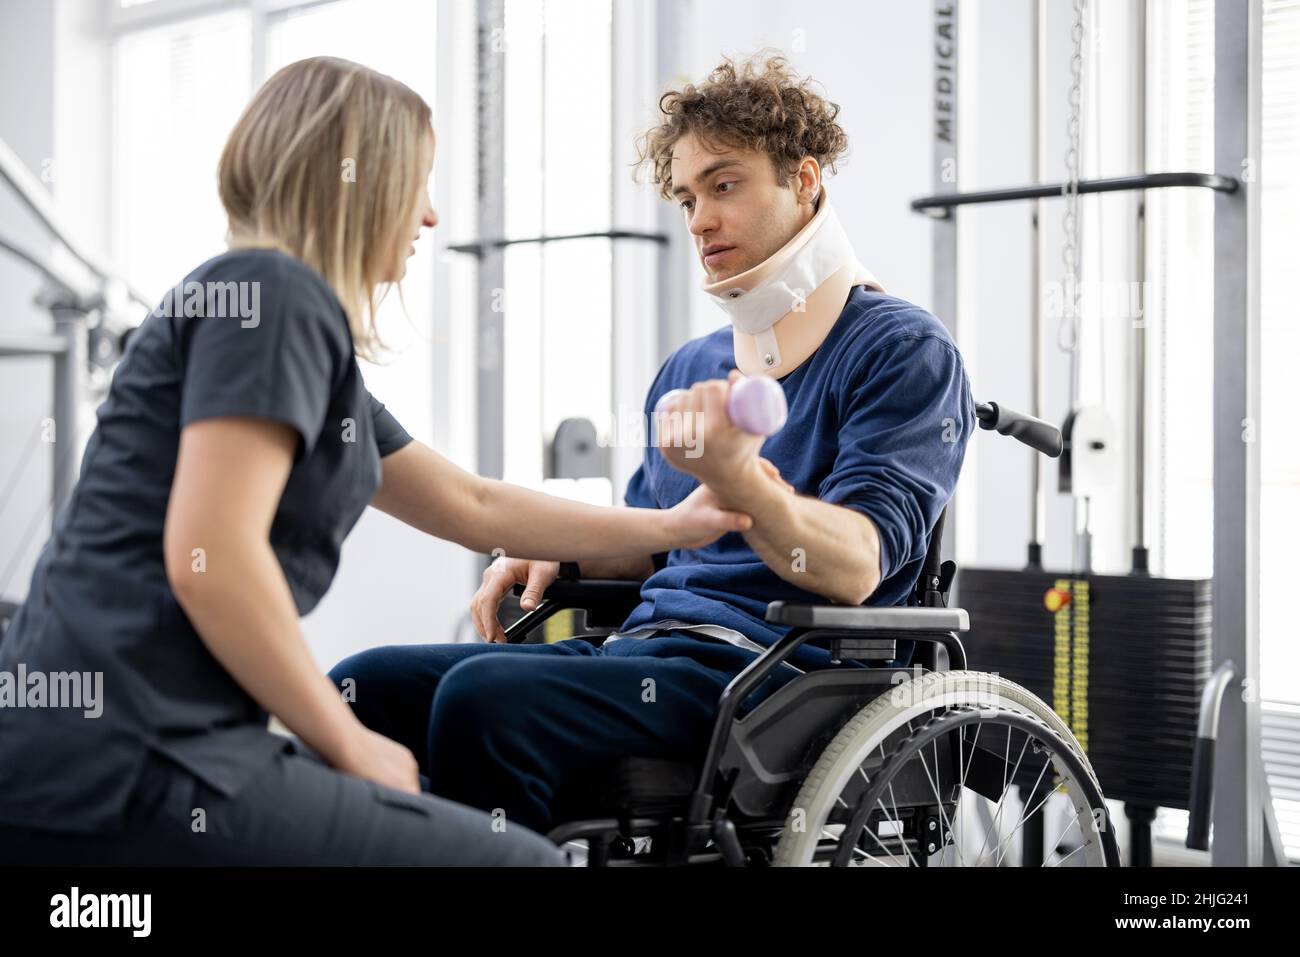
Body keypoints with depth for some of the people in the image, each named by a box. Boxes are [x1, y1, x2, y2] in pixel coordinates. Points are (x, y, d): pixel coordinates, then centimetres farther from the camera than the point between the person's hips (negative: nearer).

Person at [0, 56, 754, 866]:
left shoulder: (308, 321, 20)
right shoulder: (272, 293, -9)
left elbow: (472, 505, 29)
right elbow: (209, 558, -20)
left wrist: (669, 529, 36)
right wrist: (351, 745, -10)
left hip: (118, 753, 10)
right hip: (119, 768, -10)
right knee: (522, 860, -6)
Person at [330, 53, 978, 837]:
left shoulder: (904, 351, -2)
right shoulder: (689, 371, 22)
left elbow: (855, 568, -15)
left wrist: (735, 476, -34)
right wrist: (558, 553, 11)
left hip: (776, 668, -8)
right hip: (641, 650, 8)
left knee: (484, 696, -31)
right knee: (362, 685, -12)